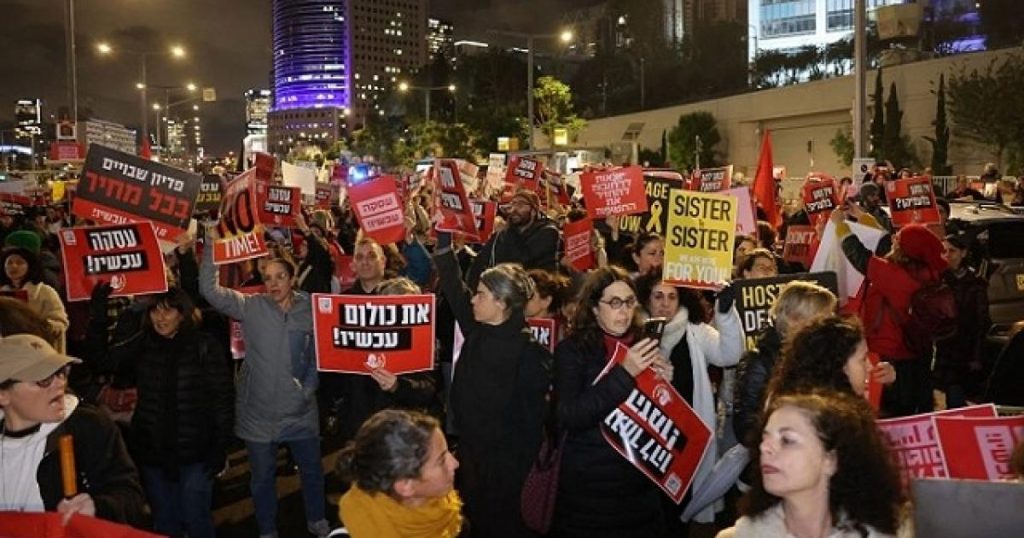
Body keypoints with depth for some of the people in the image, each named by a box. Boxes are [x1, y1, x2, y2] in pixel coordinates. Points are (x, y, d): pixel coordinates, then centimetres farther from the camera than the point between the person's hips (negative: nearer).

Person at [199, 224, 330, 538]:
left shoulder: (310, 309, -4)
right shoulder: (251, 307, -8)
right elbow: (209, 290, -19)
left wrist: (309, 387, -5)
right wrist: (210, 244, -25)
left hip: (300, 410, 1)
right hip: (259, 410, -1)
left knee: (312, 470, 17)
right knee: (262, 476, 15)